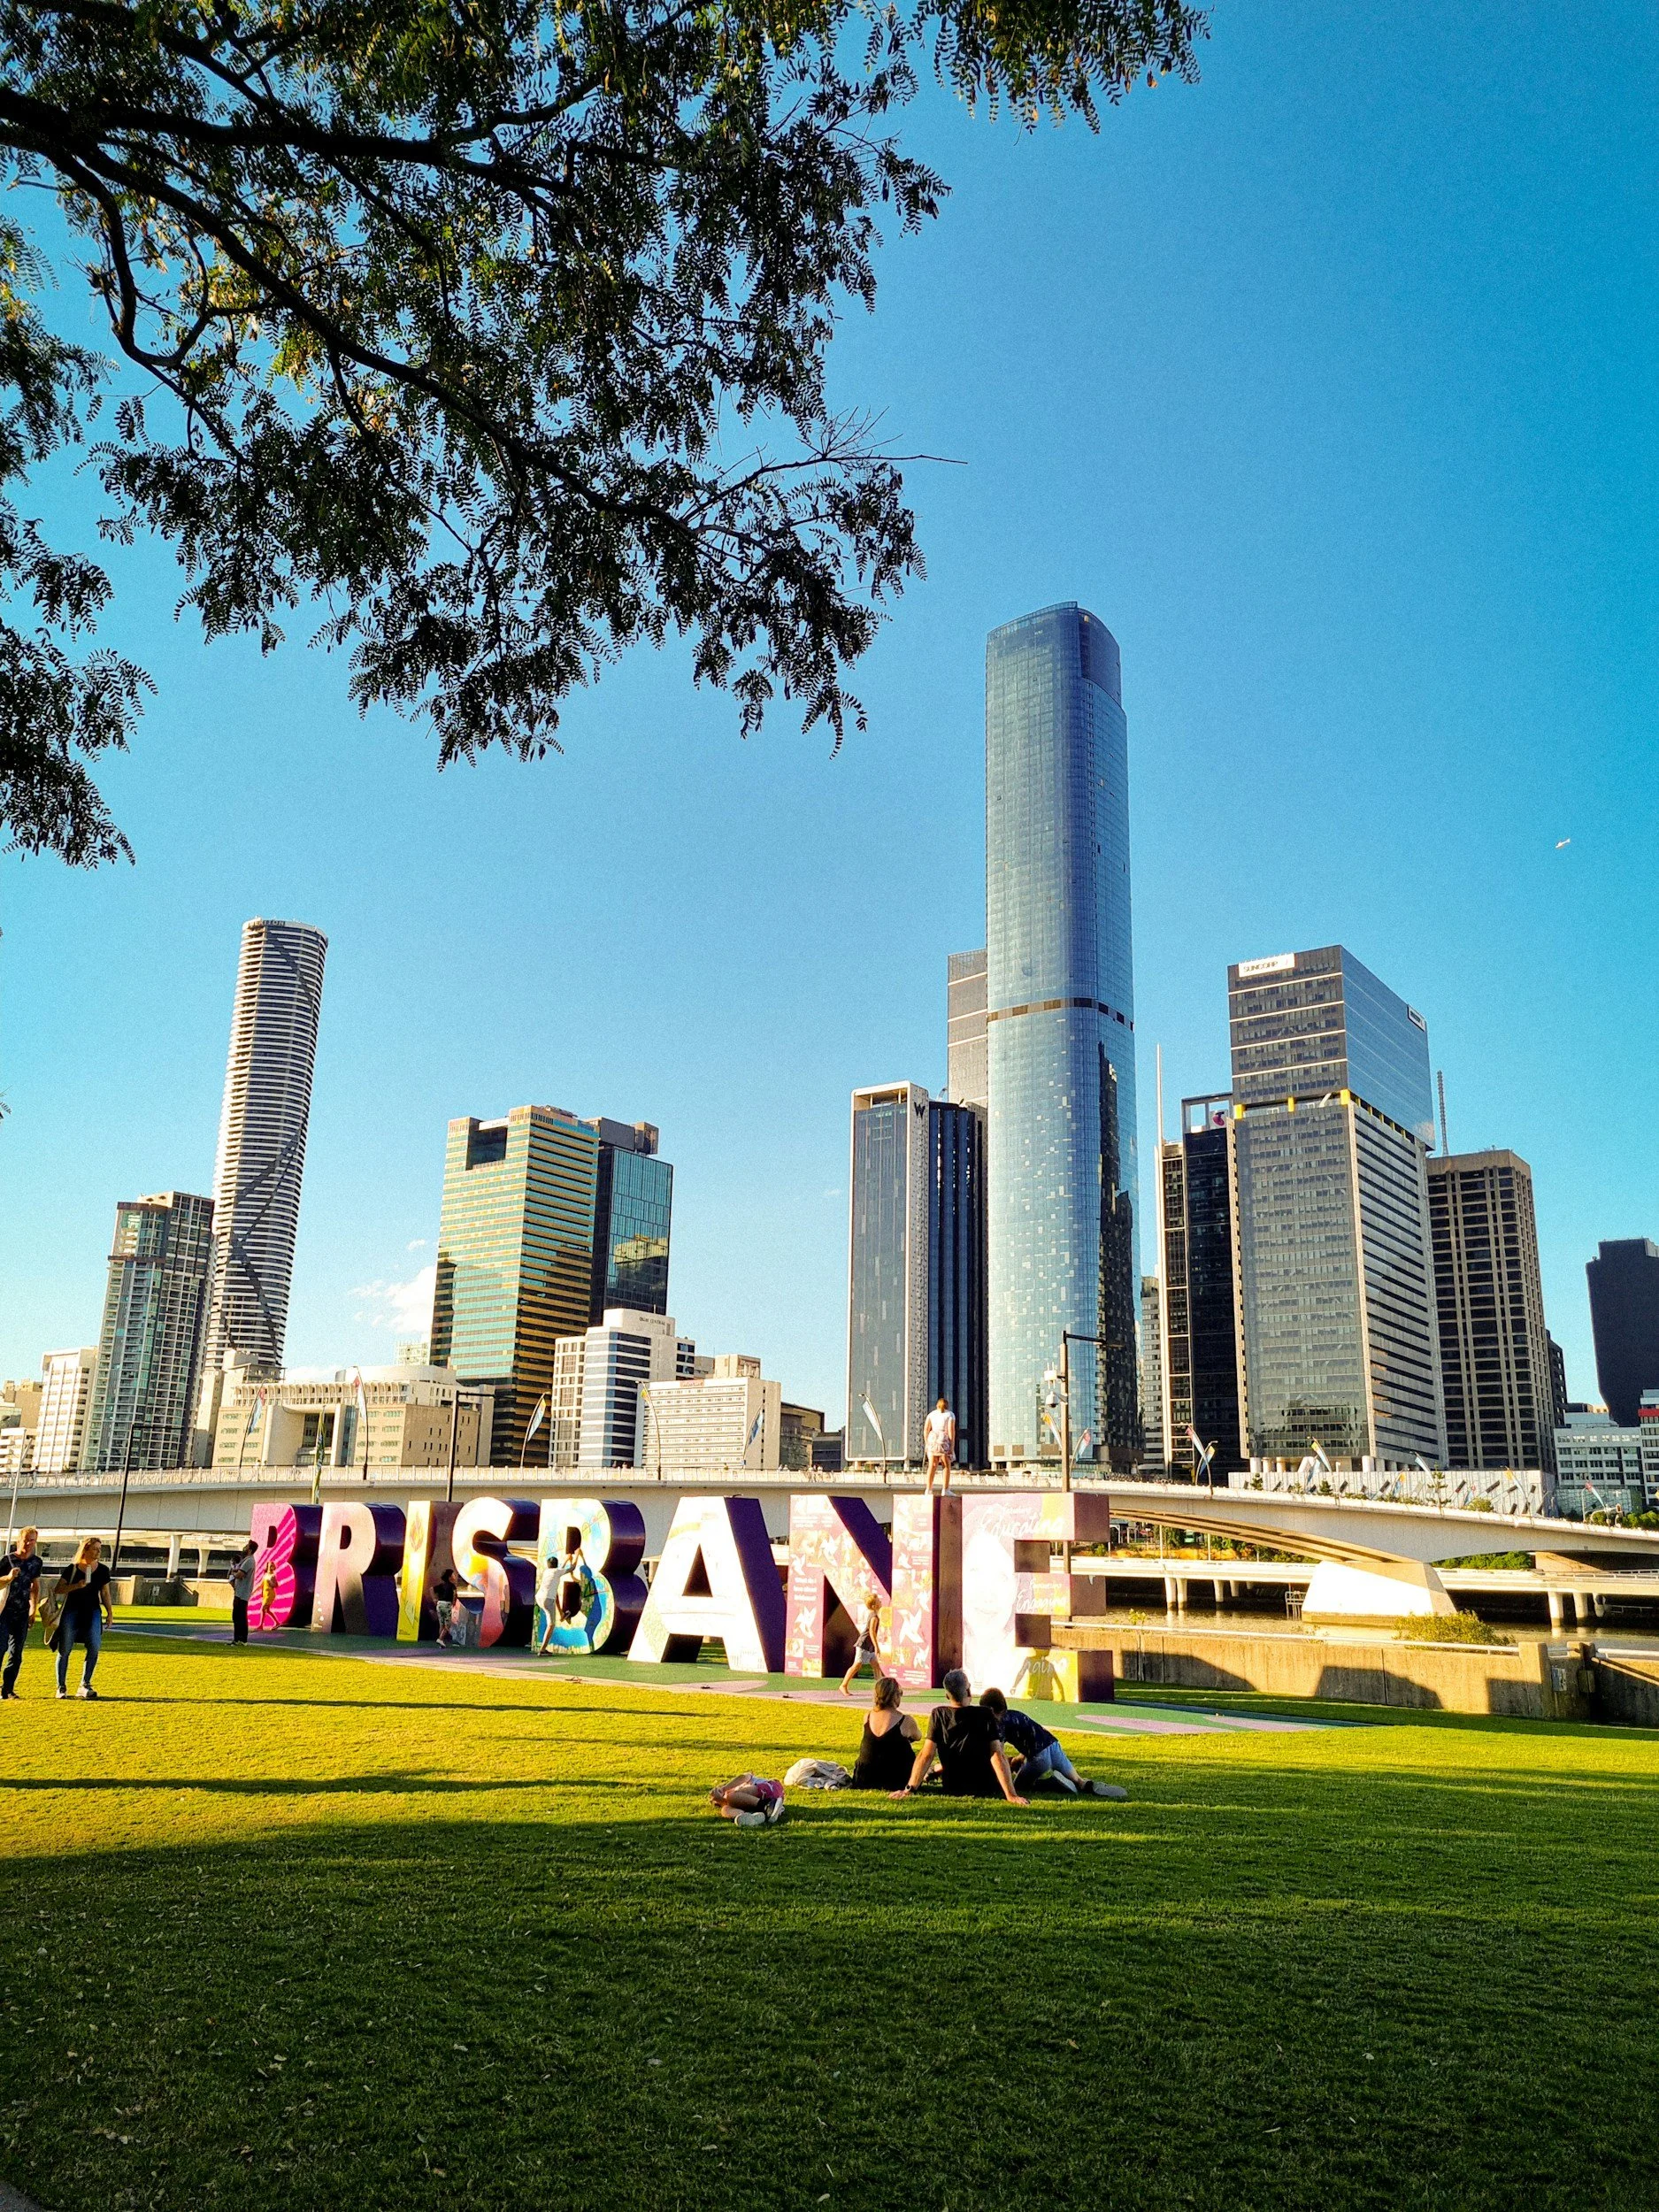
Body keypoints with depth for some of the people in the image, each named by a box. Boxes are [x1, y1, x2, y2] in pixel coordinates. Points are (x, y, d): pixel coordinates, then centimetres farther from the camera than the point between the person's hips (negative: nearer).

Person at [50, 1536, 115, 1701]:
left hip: (93, 1611, 2)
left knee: (94, 1647, -11)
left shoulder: (103, 1570, 6)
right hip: (72, 1610, -2)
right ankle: (61, 1687, 13)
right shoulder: (72, 1569, -2)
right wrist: (76, 1586, -19)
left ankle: (85, 1686, -3)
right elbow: (58, 1590, -5)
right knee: (65, 1649, 1)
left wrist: (110, 1612, 8)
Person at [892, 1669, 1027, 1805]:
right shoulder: (985, 1715, -16)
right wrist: (1011, 1795, -21)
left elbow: (926, 1755, -17)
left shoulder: (938, 1715, -12)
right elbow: (997, 1756, -21)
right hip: (986, 1788, -3)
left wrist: (909, 1789, -16)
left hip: (952, 1790, 3)